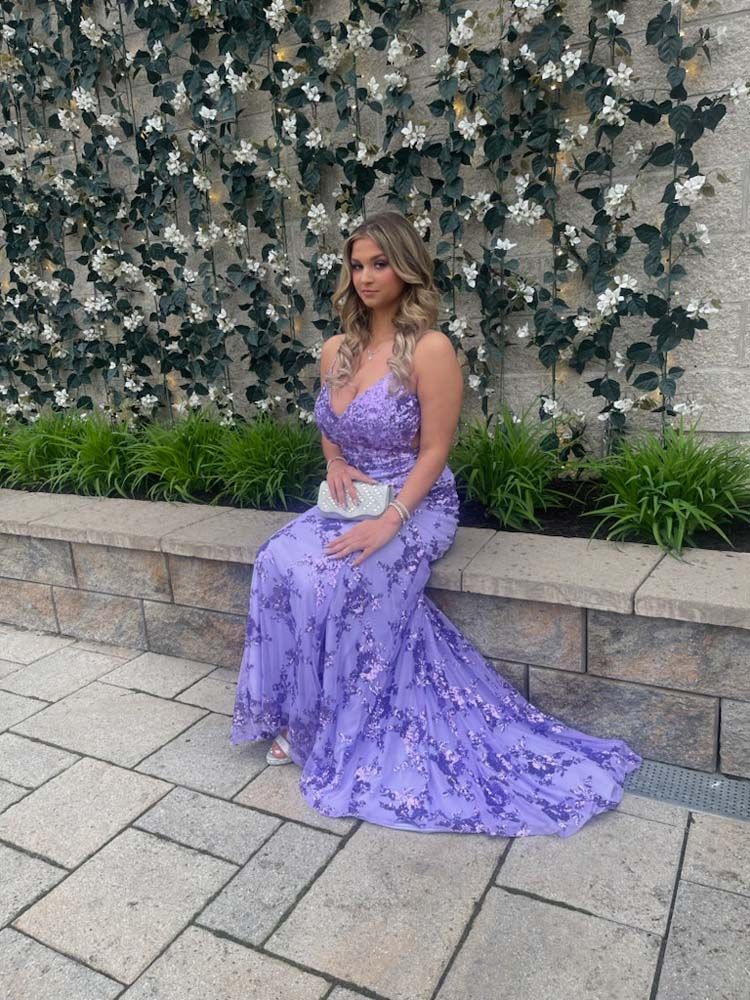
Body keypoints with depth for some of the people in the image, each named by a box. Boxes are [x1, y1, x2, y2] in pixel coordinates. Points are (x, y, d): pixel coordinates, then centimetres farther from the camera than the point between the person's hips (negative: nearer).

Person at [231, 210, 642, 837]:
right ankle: (302, 715, -7)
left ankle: (328, 730, -6)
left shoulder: (429, 349, -13)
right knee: (277, 565, -21)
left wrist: (390, 522, -25)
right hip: (351, 499, 6)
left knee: (329, 581, -30)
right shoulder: (336, 350, 9)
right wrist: (336, 465, -2)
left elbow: (433, 452, -15)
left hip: (414, 506, -6)